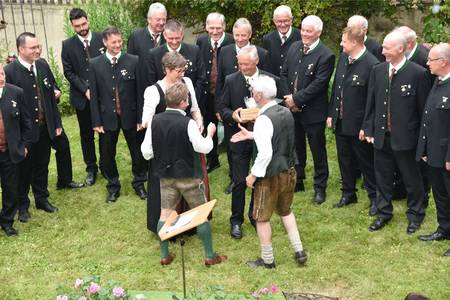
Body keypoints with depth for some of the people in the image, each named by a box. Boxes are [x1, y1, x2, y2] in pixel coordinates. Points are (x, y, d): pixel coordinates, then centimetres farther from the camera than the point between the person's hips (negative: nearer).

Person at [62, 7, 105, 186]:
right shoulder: (68, 45, 0)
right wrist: (85, 90, -12)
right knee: (86, 135, 9)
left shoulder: (101, 39, -1)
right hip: (82, 97, 0)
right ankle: (91, 169, 21)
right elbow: (69, 72, -2)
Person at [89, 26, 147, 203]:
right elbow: (94, 95, -1)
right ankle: (113, 187, 30)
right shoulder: (95, 64, -3)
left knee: (137, 151, 11)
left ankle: (139, 184, 31)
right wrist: (96, 121, -3)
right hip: (107, 117, 1)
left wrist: (141, 117, -6)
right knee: (108, 154, 11)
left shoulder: (133, 61, -6)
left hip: (130, 115, -1)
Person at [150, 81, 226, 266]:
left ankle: (165, 255, 21)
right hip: (188, 175, -4)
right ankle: (210, 256, 17)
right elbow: (204, 148, -17)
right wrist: (210, 133, 1)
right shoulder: (188, 123, -20)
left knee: (165, 214, 13)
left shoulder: (155, 121, -6)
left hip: (165, 175, 4)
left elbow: (148, 151, -1)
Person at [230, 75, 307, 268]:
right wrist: (251, 135, 15)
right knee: (285, 211, 27)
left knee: (262, 218, 11)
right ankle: (299, 251, 29)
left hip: (271, 176, -8)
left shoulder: (263, 120, -24)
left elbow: (265, 153, -29)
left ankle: (267, 260, 24)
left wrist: (254, 175, -16)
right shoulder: (286, 112, 1)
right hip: (289, 171, 8)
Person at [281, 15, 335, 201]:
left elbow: (318, 84, -20)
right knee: (296, 147, 19)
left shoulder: (326, 55, -16)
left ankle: (320, 187, 21)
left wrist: (296, 99, -19)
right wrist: (288, 98, -7)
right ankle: (297, 181, 36)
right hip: (292, 109, 6)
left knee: (318, 151, 8)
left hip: (313, 111, -6)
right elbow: (284, 74, 5)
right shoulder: (294, 48, 4)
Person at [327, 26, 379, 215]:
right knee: (345, 160, 19)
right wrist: (331, 114, 10)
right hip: (340, 121, 7)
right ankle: (348, 193, 36)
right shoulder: (343, 57, 2)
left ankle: (374, 197, 27)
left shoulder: (371, 65, -20)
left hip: (358, 125, -7)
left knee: (366, 162, 10)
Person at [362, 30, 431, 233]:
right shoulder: (378, 70, 1)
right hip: (381, 135, 4)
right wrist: (368, 129, 4)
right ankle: (384, 213, 35)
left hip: (405, 138, -4)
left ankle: (415, 214, 34)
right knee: (383, 176, 17)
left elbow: (424, 109, -9)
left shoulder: (418, 74, -13)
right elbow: (371, 102, 7)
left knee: (411, 178, 13)